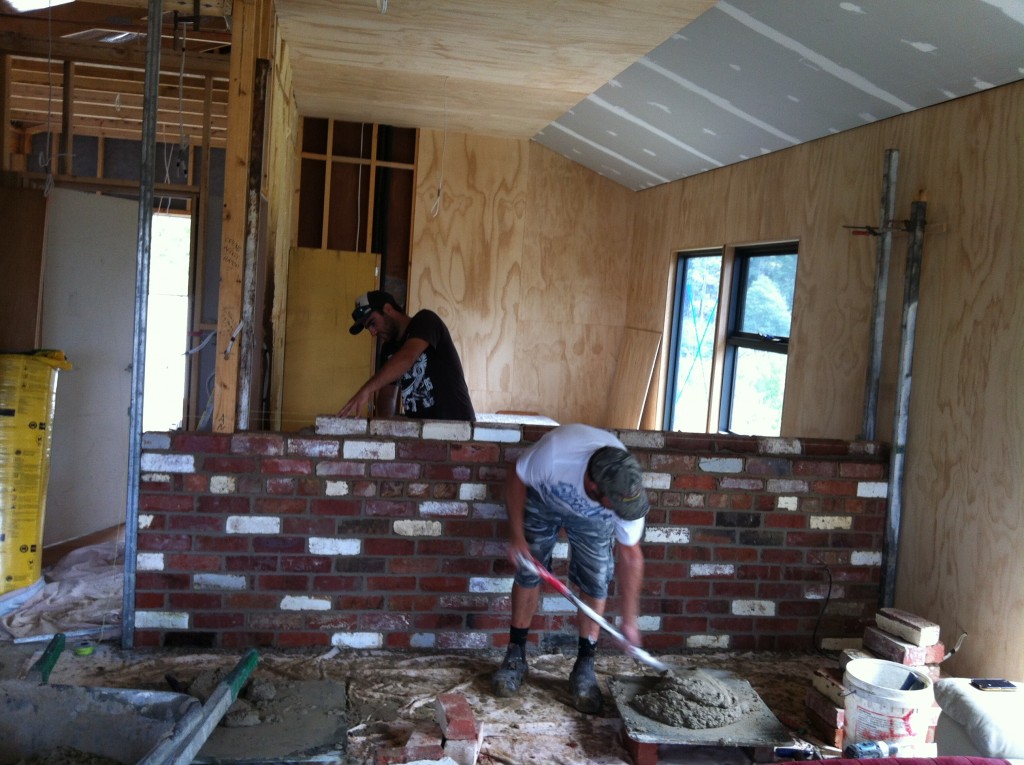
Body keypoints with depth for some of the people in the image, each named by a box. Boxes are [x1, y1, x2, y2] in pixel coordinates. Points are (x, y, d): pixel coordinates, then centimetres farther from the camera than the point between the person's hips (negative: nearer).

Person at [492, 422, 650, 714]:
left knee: (595, 583, -6)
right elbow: (516, 478, -22)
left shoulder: (626, 490, -36)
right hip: (542, 498, -1)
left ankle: (584, 666, 8)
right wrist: (517, 535, -21)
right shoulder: (554, 453, -46)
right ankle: (515, 656, 16)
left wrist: (629, 622, -17)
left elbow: (631, 556, -22)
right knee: (528, 573, 1)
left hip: (592, 518, 1)